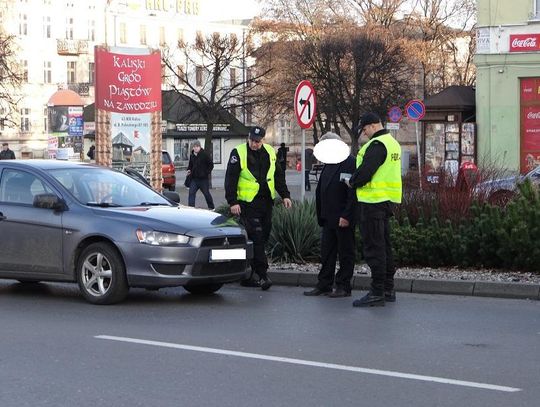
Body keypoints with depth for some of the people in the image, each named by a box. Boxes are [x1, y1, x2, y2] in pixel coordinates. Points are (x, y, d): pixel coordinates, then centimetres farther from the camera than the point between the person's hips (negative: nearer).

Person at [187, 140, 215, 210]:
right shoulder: (192, 155, 8)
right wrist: (189, 170, 4)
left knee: (206, 193, 8)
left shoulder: (205, 154, -9)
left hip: (203, 178, -5)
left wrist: (207, 172, -12)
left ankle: (211, 208, 26)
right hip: (194, 178, 5)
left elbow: (211, 165, -5)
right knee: (191, 193, -8)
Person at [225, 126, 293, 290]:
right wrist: (233, 202, -14)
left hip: (266, 202, 6)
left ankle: (247, 276, 13)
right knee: (256, 238, -12)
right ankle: (262, 275, -11)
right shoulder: (239, 153, -4)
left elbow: (278, 175, 20)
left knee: (262, 238, 6)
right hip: (248, 203, -6)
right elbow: (230, 179, -7)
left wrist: (285, 195, 13)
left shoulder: (270, 152, 11)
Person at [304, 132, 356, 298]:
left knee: (345, 253, 1)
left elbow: (353, 193, -19)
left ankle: (343, 287, 7)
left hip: (343, 220, -9)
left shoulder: (350, 163, -13)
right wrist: (321, 216, 14)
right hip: (328, 219, 9)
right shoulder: (328, 165, 16)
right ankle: (324, 285, 17)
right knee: (326, 253, 11)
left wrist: (346, 216, -21)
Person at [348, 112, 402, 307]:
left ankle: (377, 293, -5)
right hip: (387, 201, 10)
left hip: (372, 201, -10)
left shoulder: (377, 145, -16)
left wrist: (352, 182, -3)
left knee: (374, 247, -6)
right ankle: (388, 290, 21)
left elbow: (364, 172, -22)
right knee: (384, 245, 15)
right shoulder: (392, 143, 16)